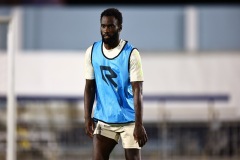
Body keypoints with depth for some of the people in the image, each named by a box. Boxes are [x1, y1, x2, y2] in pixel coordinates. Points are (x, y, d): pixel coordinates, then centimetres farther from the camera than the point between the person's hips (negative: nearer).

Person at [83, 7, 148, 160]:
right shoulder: (92, 52, 1)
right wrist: (88, 117, 1)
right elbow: (90, 87, 7)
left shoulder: (131, 54, -12)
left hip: (129, 119, -3)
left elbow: (137, 91, -14)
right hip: (103, 119, 3)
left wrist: (139, 125, -19)